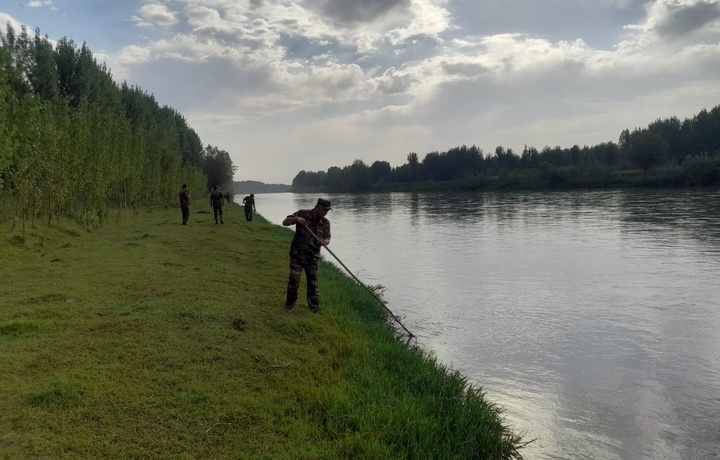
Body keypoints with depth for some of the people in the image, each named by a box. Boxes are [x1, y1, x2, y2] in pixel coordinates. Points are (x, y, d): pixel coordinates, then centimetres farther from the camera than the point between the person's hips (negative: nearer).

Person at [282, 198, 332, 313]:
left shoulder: (325, 223, -1)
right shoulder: (302, 214, -8)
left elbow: (327, 239, 4)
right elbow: (285, 222, -6)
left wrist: (325, 242, -21)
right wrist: (296, 219, -26)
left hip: (312, 257, 2)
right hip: (297, 255, -2)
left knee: (313, 283, 5)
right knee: (294, 280, -1)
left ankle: (315, 309, 13)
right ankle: (289, 305, 17)